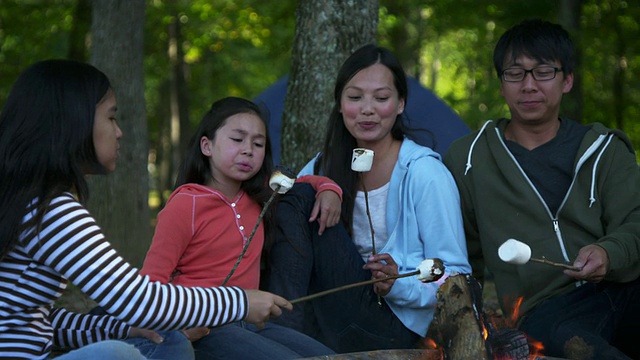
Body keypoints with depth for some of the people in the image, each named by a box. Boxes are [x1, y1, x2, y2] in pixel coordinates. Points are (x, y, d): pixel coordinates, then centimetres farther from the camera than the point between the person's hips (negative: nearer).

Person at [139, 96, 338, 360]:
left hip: (247, 322, 7)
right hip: (202, 329, -7)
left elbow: (301, 182, 33)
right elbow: (153, 278, -10)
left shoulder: (258, 196, 12)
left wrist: (328, 190, 9)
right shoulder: (186, 204, -8)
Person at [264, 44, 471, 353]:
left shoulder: (425, 172, -7)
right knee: (297, 198, -12)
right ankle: (286, 331, -25)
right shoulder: (323, 167, 10)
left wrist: (400, 283, -25)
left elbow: (456, 277, -7)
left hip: (397, 326, -5)